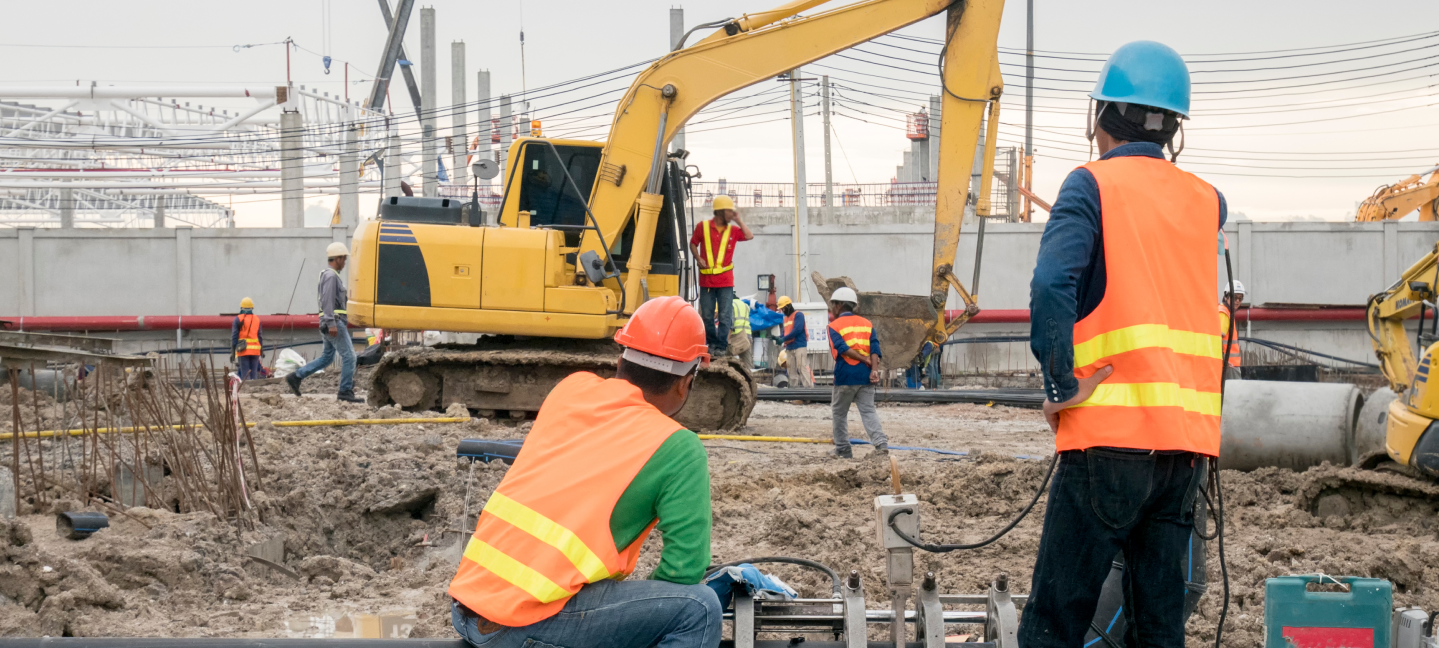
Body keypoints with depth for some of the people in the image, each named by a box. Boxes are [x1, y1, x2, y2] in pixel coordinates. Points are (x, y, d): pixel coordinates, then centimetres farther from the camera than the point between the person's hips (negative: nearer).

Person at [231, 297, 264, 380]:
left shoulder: (238, 319, -1)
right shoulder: (257, 319, 9)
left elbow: (234, 336, -3)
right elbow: (260, 336, 10)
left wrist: (233, 351, 0)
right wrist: (261, 350, 15)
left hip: (243, 351, -3)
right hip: (255, 350, 3)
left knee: (245, 373, -4)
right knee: (254, 372, 6)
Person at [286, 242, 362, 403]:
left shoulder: (331, 275, 21)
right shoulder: (331, 275, -12)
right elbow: (327, 301, -21)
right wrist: (331, 323, -25)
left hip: (332, 323, 11)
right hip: (335, 322, -11)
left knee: (327, 357, 15)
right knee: (349, 356, -9)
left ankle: (295, 377, 14)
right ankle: (346, 392, -8)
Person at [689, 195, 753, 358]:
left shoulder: (732, 230, 6)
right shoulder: (703, 227, 2)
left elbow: (749, 236, -5)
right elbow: (693, 243, 9)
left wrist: (739, 220, -3)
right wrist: (698, 259, -6)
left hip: (725, 281, 0)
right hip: (706, 280, 0)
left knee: (724, 316, -2)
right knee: (707, 315, 5)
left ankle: (721, 346, 2)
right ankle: (712, 343, 17)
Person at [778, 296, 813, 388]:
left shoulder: (798, 315, -4)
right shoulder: (785, 318, 22)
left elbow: (797, 330, -16)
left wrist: (783, 339, -17)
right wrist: (779, 338, -1)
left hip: (799, 346, -8)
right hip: (789, 348, 8)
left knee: (802, 368, -15)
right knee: (792, 370, 6)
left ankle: (809, 387, -18)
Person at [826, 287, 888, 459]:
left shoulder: (834, 326, 0)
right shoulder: (867, 323, 11)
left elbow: (843, 349, -15)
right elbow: (875, 348, -2)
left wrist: (865, 360, -12)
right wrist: (874, 369, -12)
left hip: (845, 376, -3)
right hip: (865, 376, 3)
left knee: (839, 413, 12)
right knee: (868, 411, 1)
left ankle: (843, 450, 13)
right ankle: (881, 443, -19)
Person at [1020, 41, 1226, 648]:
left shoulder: (1092, 184, -2)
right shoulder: (1205, 200, 15)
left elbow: (1052, 284, -18)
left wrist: (1061, 386, -11)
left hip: (1110, 434, -5)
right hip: (1188, 439, 6)